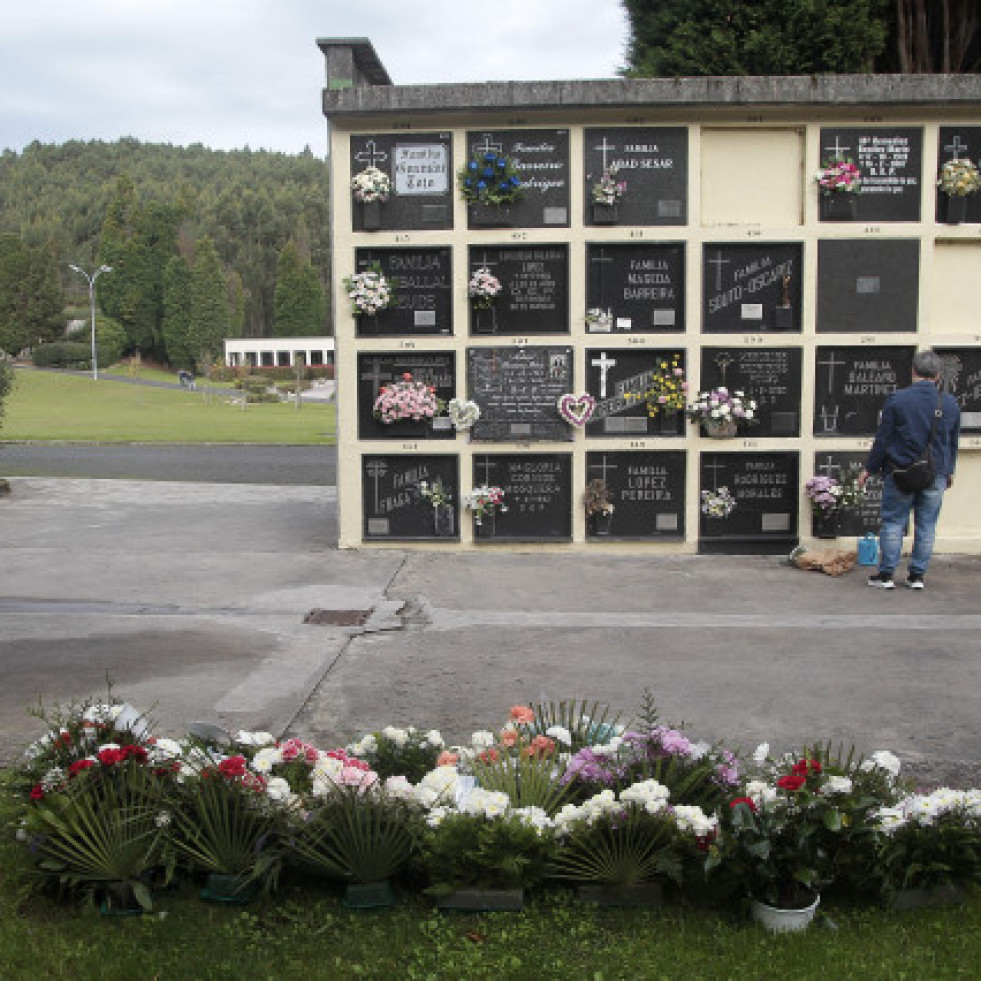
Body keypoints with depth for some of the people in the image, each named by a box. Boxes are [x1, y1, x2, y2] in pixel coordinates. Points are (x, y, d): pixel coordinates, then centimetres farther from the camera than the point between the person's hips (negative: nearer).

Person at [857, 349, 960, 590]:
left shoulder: (897, 399, -10)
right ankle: (917, 575, 14)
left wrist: (869, 468, 2)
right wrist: (949, 471, 26)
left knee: (892, 523, 5)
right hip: (936, 475, 3)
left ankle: (886, 574, 6)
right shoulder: (950, 403, 2)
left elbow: (882, 439, -7)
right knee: (926, 526, 9)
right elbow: (953, 442, 13)